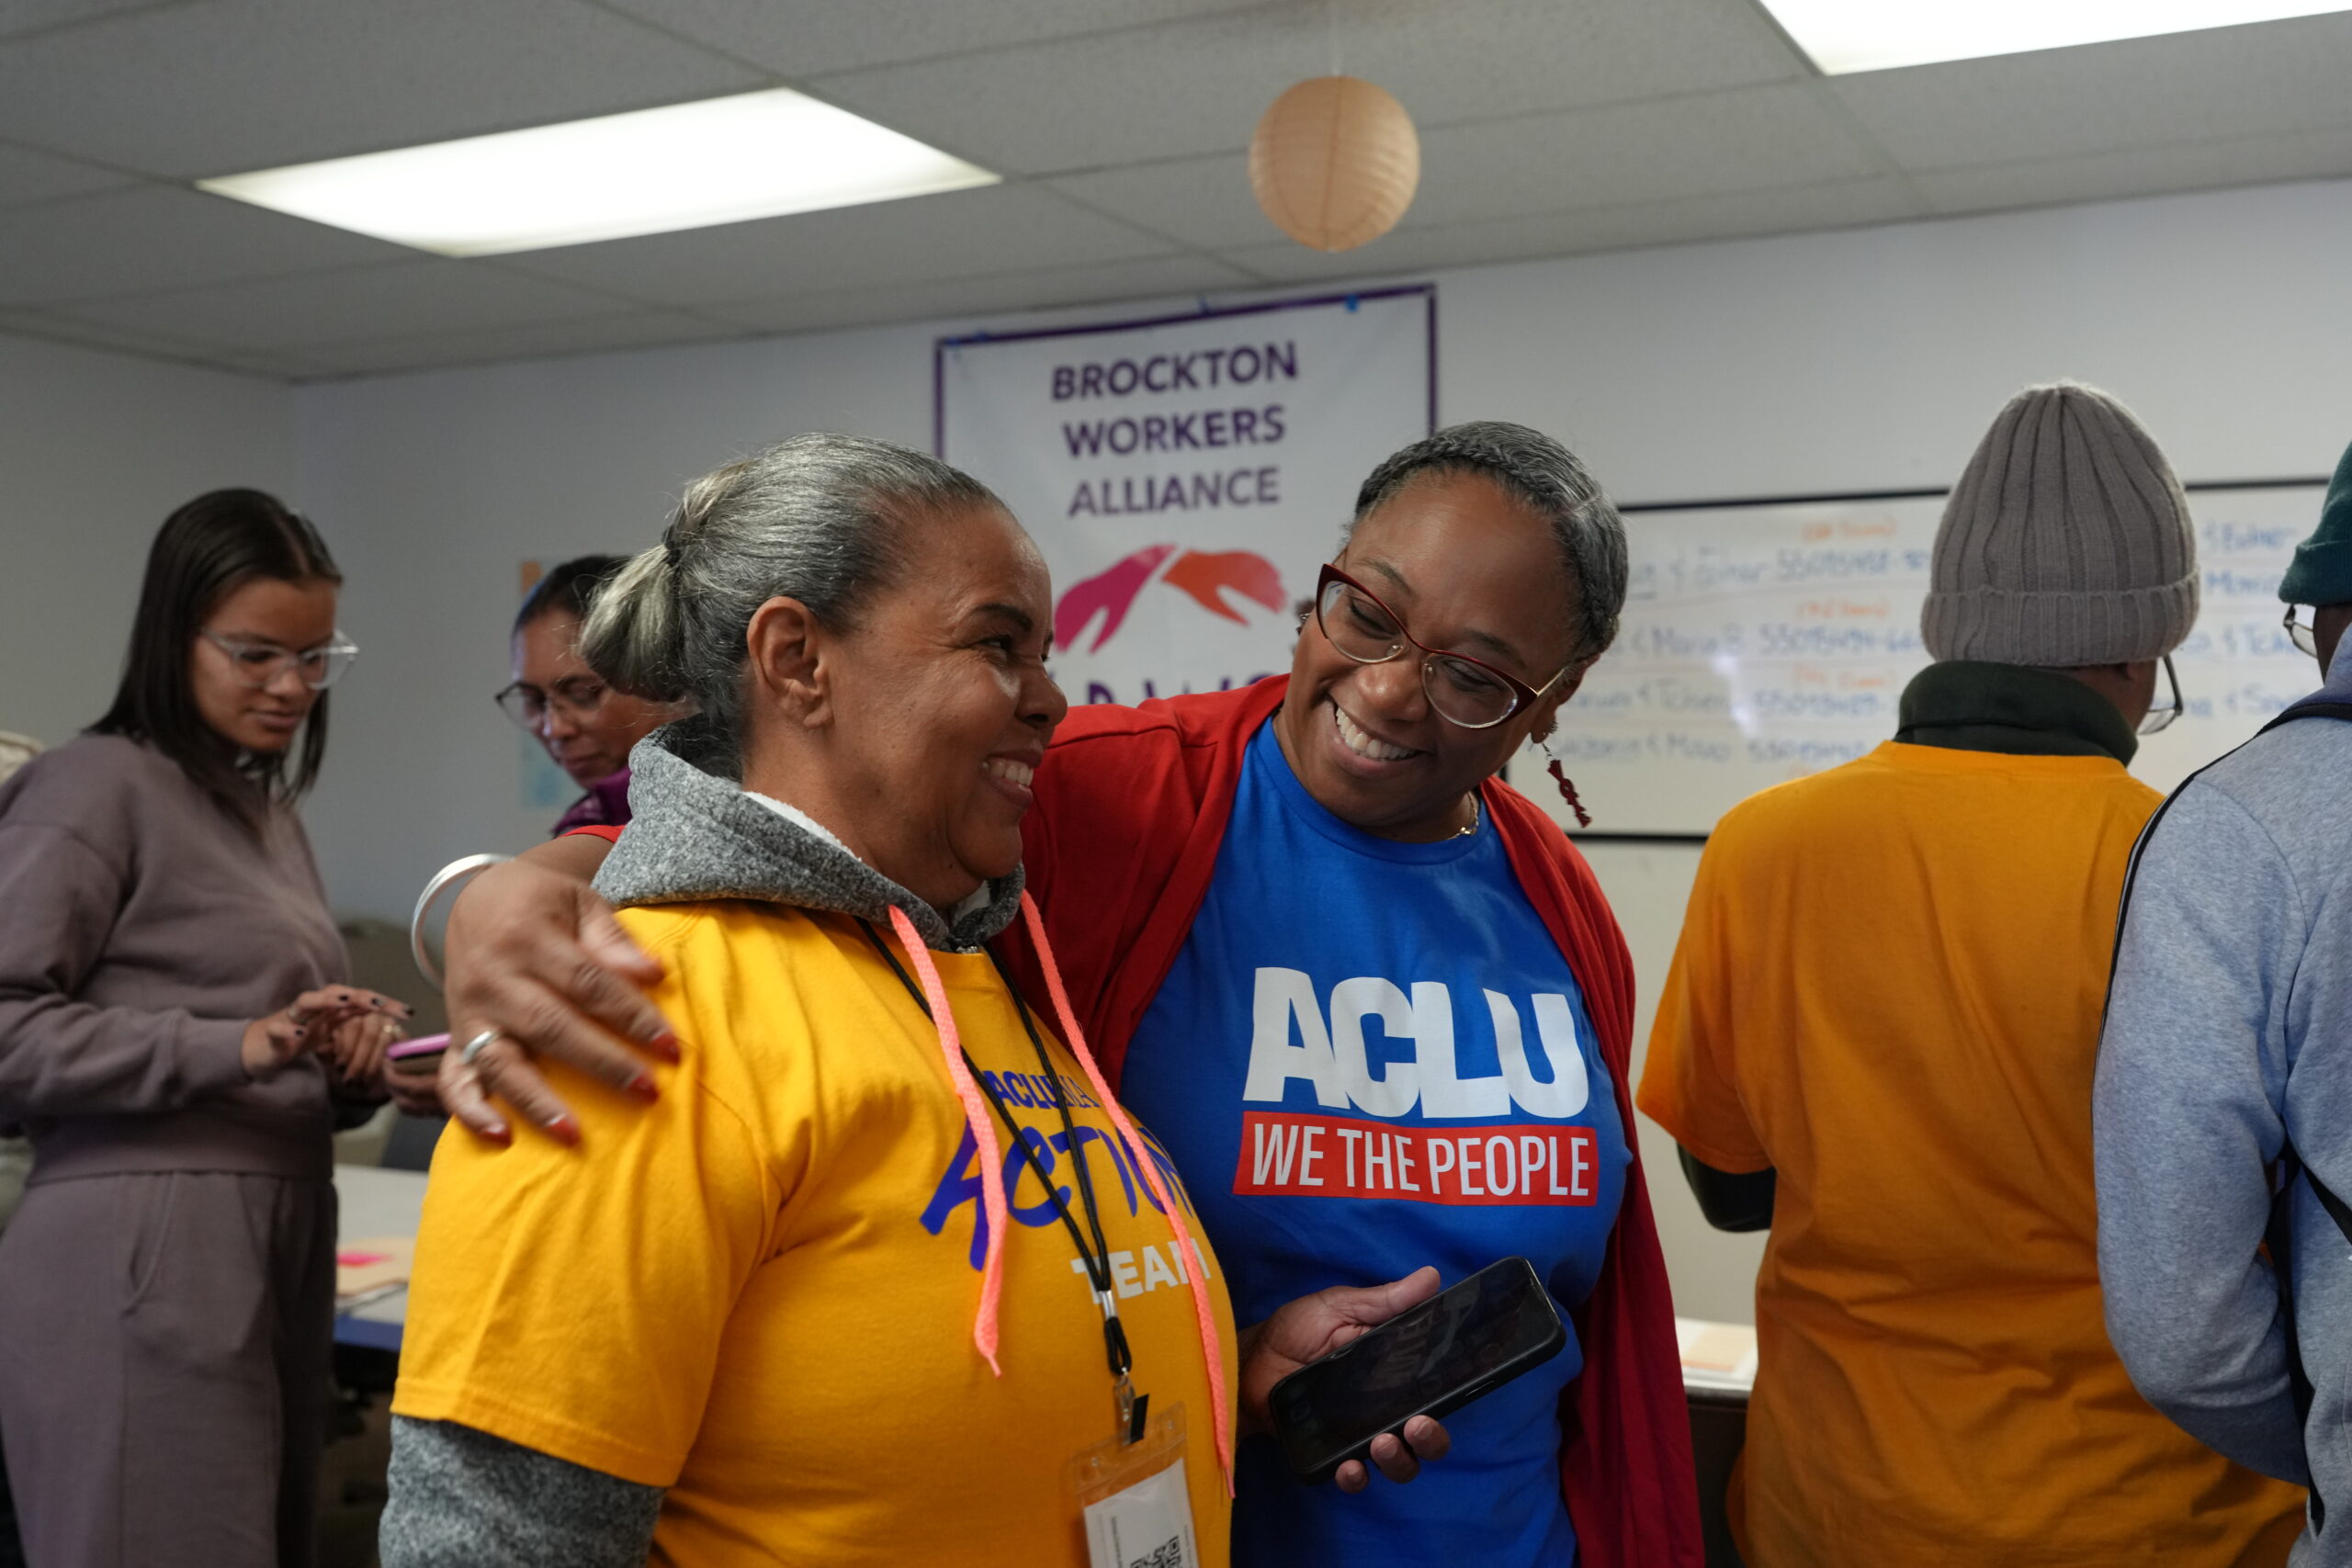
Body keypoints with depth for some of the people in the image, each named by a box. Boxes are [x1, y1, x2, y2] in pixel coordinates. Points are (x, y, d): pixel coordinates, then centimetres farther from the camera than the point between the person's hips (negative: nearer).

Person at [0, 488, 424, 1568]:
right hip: (145, 1264, -8)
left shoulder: (269, 809, 19)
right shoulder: (97, 785, -6)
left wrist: (346, 1065, 4)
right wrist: (238, 1046, -21)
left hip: (277, 1248, 8)